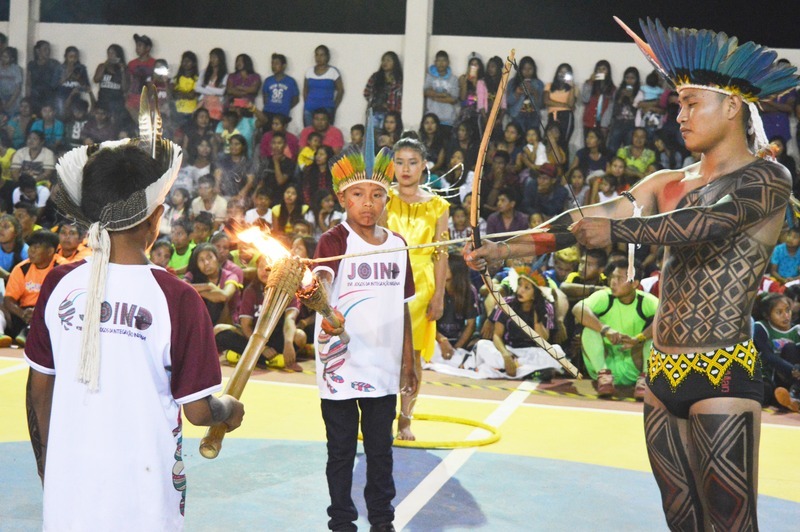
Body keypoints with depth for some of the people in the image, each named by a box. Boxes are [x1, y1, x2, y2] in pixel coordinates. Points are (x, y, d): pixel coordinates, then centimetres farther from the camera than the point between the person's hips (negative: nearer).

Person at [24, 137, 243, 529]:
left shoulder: (59, 284, -4)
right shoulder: (176, 297, -15)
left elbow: (38, 390, 6)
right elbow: (198, 411, -10)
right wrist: (231, 410, 12)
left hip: (67, 485, 3)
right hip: (142, 496, -3)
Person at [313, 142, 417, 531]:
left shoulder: (397, 245, 7)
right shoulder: (334, 241, -10)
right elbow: (321, 278, -31)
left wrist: (408, 360, 13)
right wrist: (326, 311, -53)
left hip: (384, 367, 4)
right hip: (340, 366, -4)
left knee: (381, 451, 14)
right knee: (341, 452, 8)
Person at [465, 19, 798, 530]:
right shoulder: (667, 184, 13)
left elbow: (707, 223, -24)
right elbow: (585, 224, 9)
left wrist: (615, 229, -25)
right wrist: (504, 249, 0)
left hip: (724, 374, -6)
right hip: (663, 371, 7)